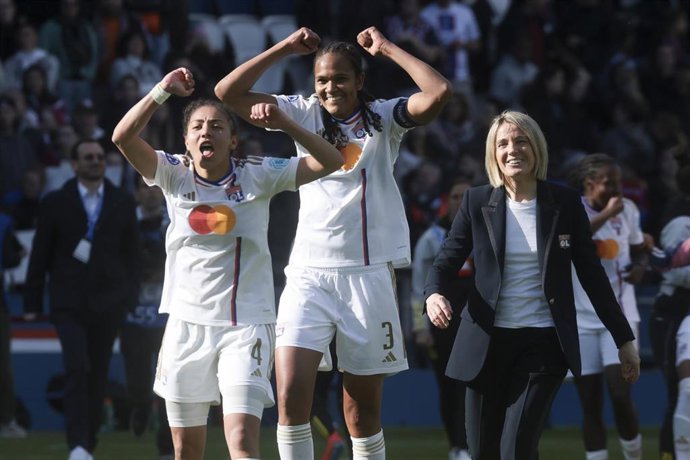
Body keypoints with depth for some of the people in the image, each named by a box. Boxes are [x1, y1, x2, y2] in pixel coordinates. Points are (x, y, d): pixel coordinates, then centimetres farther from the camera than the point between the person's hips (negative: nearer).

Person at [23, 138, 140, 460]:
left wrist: (131, 298, 4)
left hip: (108, 303, 2)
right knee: (77, 368, -17)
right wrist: (32, 303, 1)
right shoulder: (55, 203, 3)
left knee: (98, 376, 6)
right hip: (68, 303, -2)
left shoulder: (123, 204, 8)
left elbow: (131, 254, 11)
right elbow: (40, 255, 4)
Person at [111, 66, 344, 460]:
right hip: (186, 323, 2)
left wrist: (285, 124, -19)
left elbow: (330, 162, -8)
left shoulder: (258, 176, -1)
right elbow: (123, 137, -13)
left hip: (246, 324, -2)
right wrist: (164, 91, -20)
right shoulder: (174, 176, 1)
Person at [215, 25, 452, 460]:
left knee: (363, 408, 5)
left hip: (369, 272, -1)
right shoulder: (304, 113, 9)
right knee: (290, 394, -16)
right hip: (309, 272, 1)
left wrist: (388, 49, -4)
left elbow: (439, 93, -13)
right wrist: (286, 48, 1)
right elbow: (228, 92, 2)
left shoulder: (384, 118, 5)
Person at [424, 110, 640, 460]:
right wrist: (435, 294, -22)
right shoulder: (478, 202, 1)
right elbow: (449, 258, 2)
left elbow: (591, 273, 5)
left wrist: (624, 339, 6)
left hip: (544, 342, -2)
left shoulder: (565, 203, 0)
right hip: (488, 340, 2)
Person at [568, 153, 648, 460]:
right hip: (581, 319, -2)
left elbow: (639, 250, 21)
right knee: (590, 405, 2)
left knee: (620, 395, -13)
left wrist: (640, 267, -1)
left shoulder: (627, 210, 5)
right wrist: (605, 214, -29)